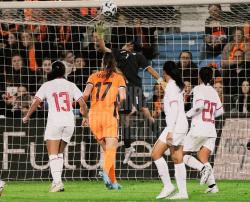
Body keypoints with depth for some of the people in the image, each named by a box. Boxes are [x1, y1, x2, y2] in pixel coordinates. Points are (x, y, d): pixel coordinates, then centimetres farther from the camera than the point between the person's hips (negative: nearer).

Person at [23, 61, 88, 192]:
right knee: (60, 153, 15)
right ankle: (57, 181, 8)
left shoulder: (47, 85, 3)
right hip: (69, 122, 3)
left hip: (54, 121, -3)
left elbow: (36, 102, -4)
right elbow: (82, 103, 2)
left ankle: (57, 181, -21)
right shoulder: (70, 85, 8)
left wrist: (27, 116, 9)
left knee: (53, 155, -4)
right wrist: (85, 114, 21)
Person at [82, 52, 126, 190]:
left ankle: (113, 181, 15)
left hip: (94, 116, 3)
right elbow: (122, 97, -7)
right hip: (109, 115, -3)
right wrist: (117, 106, 12)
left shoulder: (94, 76, 11)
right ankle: (106, 172, -39)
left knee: (107, 149, 15)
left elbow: (85, 94, -4)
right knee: (111, 149, -11)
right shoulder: (118, 77, 7)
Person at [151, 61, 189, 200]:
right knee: (177, 159, 7)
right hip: (180, 126, 9)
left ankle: (167, 185, -10)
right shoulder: (177, 85, 16)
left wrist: (170, 131, -22)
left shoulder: (171, 86, -12)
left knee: (155, 154, -8)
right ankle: (183, 192, 4)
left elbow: (174, 109, -19)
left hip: (175, 126, -9)